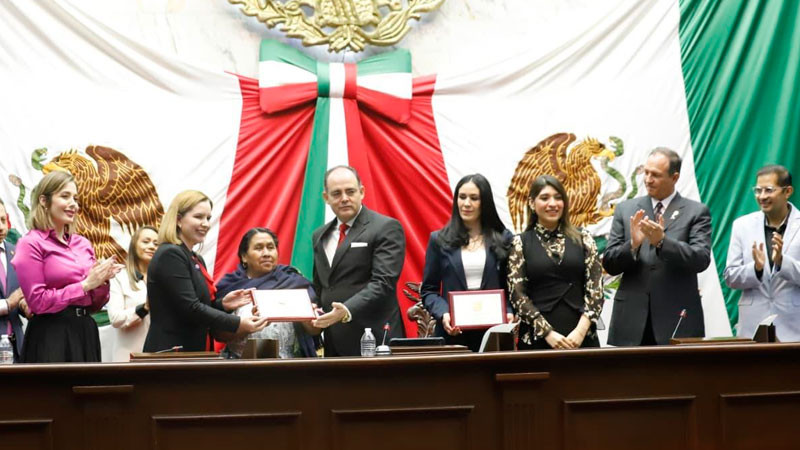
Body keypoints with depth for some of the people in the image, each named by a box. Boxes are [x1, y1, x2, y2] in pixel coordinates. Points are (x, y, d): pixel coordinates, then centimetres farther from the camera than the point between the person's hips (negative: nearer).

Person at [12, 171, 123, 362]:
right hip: (51, 338, -6)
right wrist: (85, 285, -12)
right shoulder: (31, 244, -4)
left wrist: (102, 282, -3)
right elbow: (37, 301, -12)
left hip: (86, 333, 6)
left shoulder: (83, 244, 14)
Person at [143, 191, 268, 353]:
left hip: (192, 351, 9)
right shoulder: (170, 255, -12)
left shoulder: (197, 259, 17)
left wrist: (222, 305, -1)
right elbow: (190, 308, -20)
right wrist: (237, 324, -22)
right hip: (169, 355, -9)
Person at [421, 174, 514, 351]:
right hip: (453, 333, 0)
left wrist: (509, 312, -11)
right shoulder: (440, 240, 7)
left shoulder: (504, 239, 8)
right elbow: (428, 290, 6)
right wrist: (443, 314, -12)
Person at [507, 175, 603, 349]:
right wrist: (548, 333, -11)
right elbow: (517, 294, -2)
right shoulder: (521, 243, 4)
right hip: (537, 338, -1)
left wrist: (581, 330, -11)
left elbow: (595, 287, 1)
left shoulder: (582, 239, 7)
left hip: (581, 337, 1)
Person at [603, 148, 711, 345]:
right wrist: (633, 244, -14)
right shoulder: (626, 209, 9)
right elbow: (609, 264, 5)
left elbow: (701, 259, -9)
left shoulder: (696, 212, 3)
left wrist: (662, 241, -23)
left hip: (678, 322, -2)